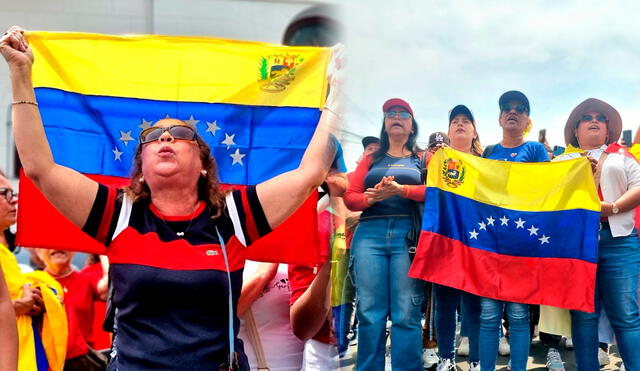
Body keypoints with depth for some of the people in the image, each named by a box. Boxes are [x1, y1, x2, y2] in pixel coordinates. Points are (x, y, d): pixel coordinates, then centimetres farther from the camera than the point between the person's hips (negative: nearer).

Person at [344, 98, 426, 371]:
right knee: (369, 311, -2)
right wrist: (370, 198, -9)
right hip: (369, 234, 2)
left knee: (406, 313, -7)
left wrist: (400, 189, -16)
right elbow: (350, 197, 12)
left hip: (408, 235, -2)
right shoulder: (370, 159, 22)